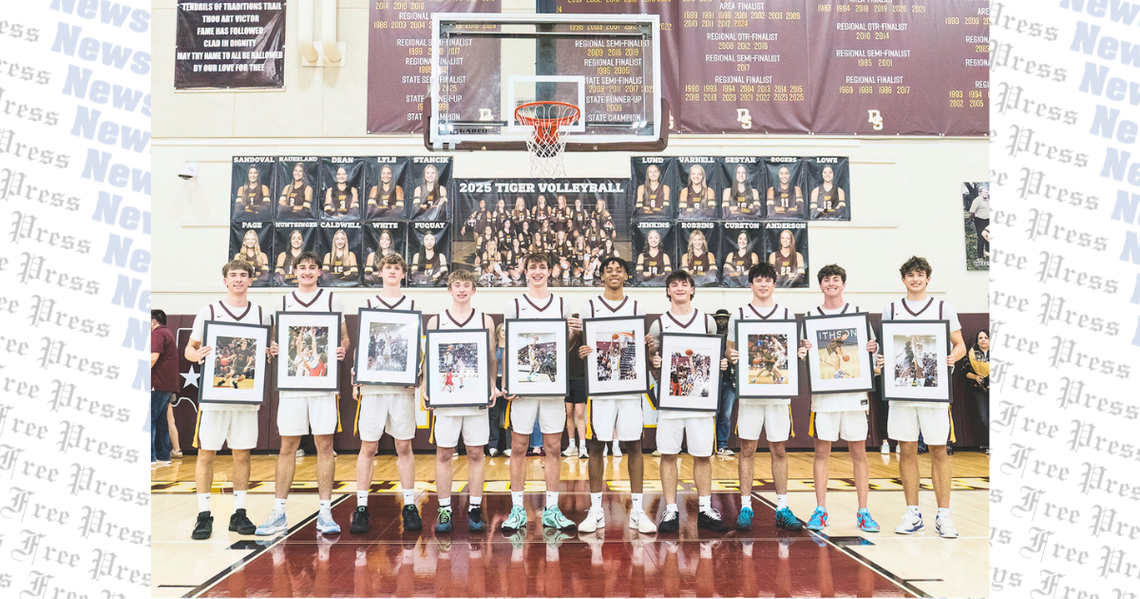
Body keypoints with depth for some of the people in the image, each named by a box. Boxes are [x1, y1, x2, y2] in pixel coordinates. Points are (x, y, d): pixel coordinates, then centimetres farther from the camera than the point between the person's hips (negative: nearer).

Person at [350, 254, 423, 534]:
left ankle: (409, 506, 11)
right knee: (368, 446, 2)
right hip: (372, 383, 0)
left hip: (402, 385, 0)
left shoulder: (412, 306, 10)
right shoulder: (368, 305, 11)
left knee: (404, 446, 3)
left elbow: (418, 347, 10)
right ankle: (361, 508, 11)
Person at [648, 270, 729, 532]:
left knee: (703, 455, 5)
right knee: (668, 454, 1)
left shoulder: (708, 321, 10)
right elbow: (653, 368, 8)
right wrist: (655, 364, -13)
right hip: (670, 398, -1)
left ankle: (705, 510, 17)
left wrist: (721, 365, -5)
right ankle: (670, 511, 10)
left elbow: (717, 358, 16)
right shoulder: (658, 324, 7)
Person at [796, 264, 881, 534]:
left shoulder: (858, 313, 9)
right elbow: (803, 351, 8)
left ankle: (863, 513, 12)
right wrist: (802, 352, -14)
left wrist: (872, 349, -11)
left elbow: (872, 345, 11)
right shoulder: (810, 316, 8)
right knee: (822, 451, 3)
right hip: (823, 392, 0)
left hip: (854, 391, 0)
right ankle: (820, 511, 11)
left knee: (859, 453, 4)